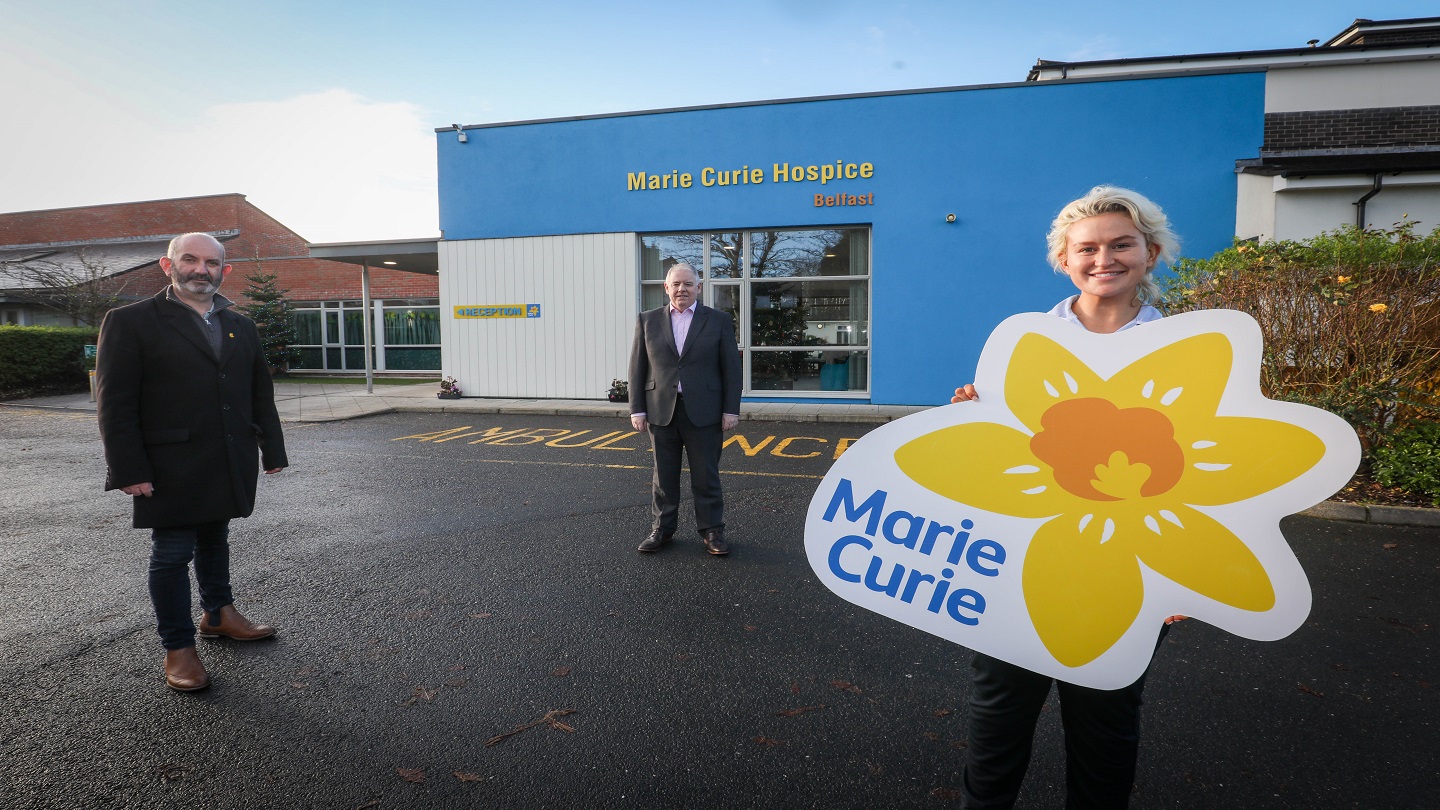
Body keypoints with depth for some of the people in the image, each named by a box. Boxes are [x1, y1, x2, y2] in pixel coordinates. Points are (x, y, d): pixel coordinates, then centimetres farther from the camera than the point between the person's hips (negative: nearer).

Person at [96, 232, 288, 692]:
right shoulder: (131, 321, -4)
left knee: (214, 539, 20)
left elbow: (261, 394, 14)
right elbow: (114, 402, -8)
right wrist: (129, 470, -13)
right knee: (172, 554, 3)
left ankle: (218, 615, 37)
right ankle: (178, 649, 15)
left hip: (229, 464, 5)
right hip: (171, 466, -5)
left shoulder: (241, 326, 11)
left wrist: (273, 451, 10)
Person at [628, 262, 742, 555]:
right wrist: (637, 409, 1)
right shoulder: (647, 320, 7)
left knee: (706, 476, 5)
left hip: (704, 412, -1)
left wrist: (731, 409, -4)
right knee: (664, 475, 10)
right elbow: (637, 368, 6)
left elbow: (731, 368, 2)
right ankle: (662, 528, 23)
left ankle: (712, 530, 18)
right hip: (661, 411, 2)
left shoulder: (719, 321, 3)